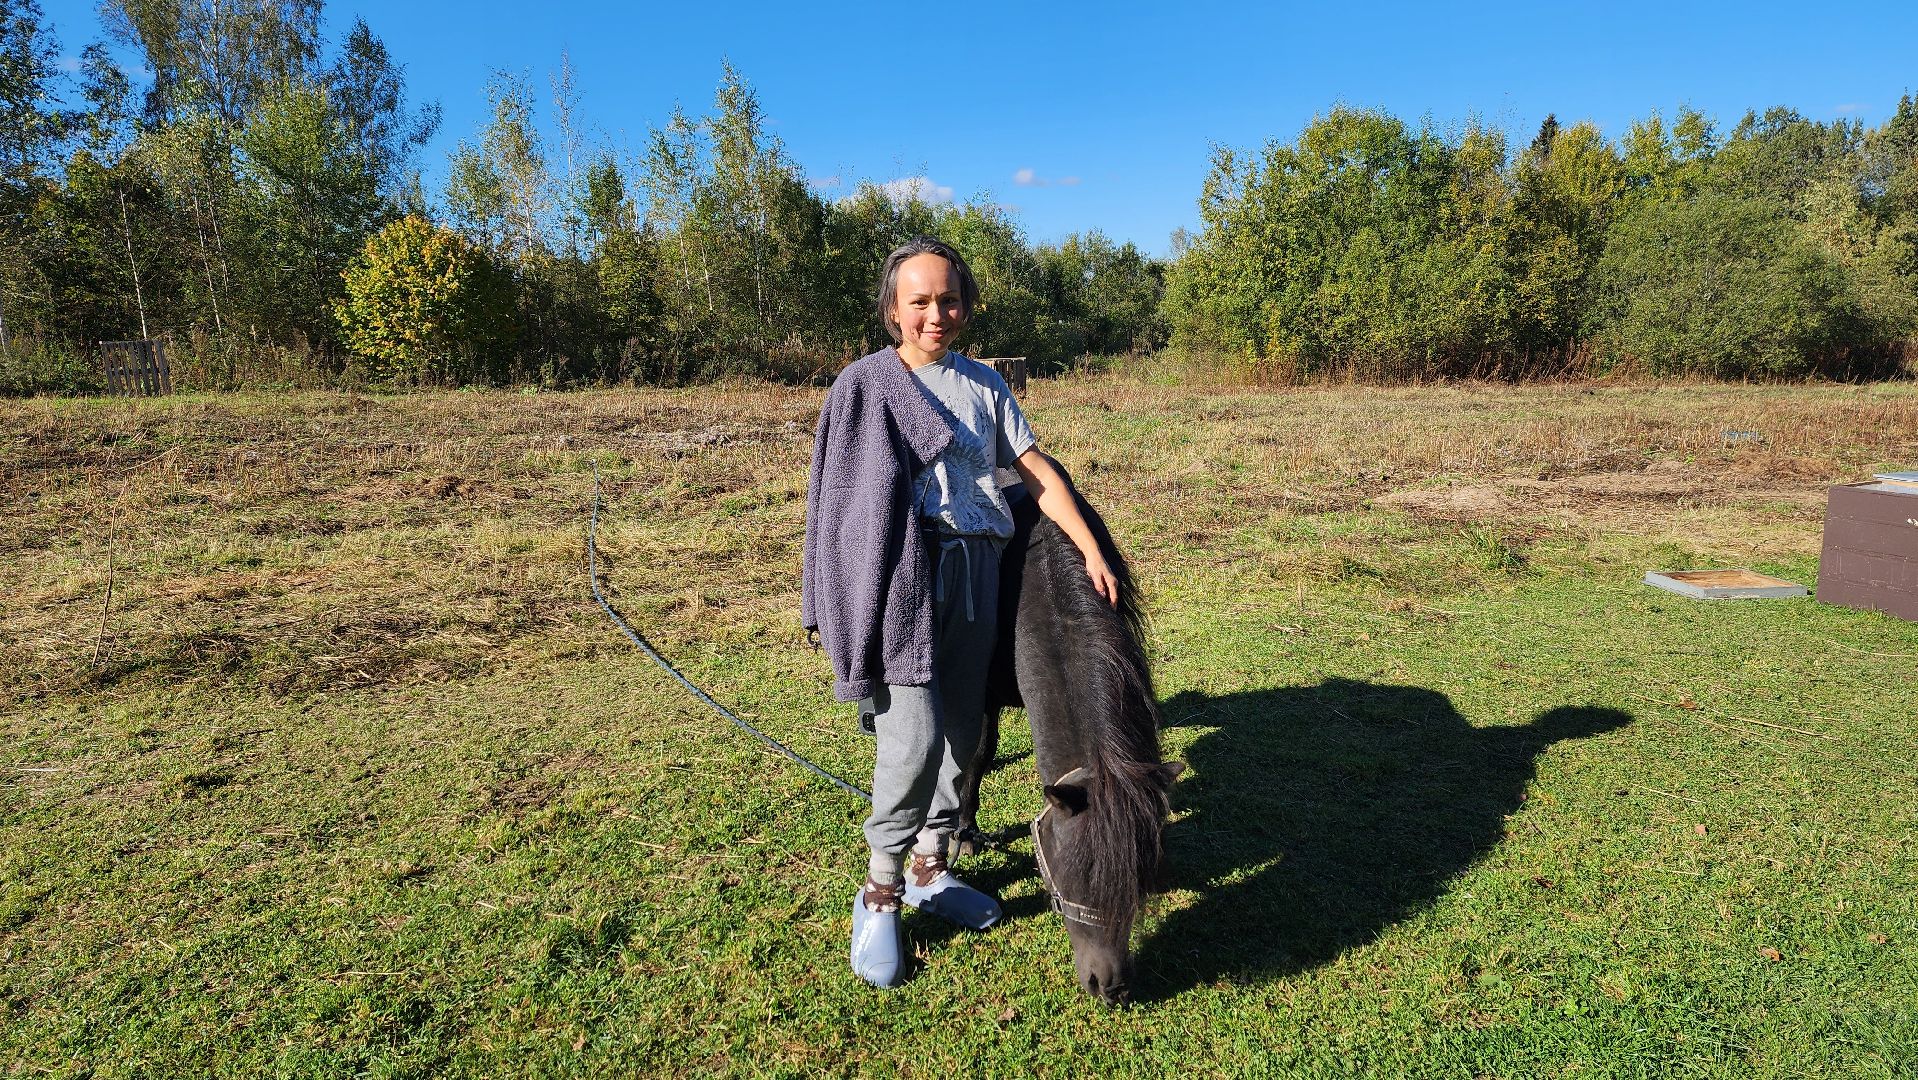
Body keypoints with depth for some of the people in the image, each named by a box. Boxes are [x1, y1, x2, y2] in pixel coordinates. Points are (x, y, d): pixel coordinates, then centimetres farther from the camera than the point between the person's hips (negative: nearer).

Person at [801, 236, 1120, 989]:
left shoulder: (984, 386, 13)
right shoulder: (865, 383, 0)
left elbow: (1035, 470, 7)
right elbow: (851, 495, -3)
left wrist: (1091, 551, -2)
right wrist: (853, 603, -10)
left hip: (976, 570, 5)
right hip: (901, 572, -5)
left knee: (962, 732, 10)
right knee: (914, 738, -12)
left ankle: (929, 871, 28)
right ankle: (879, 897, 7)